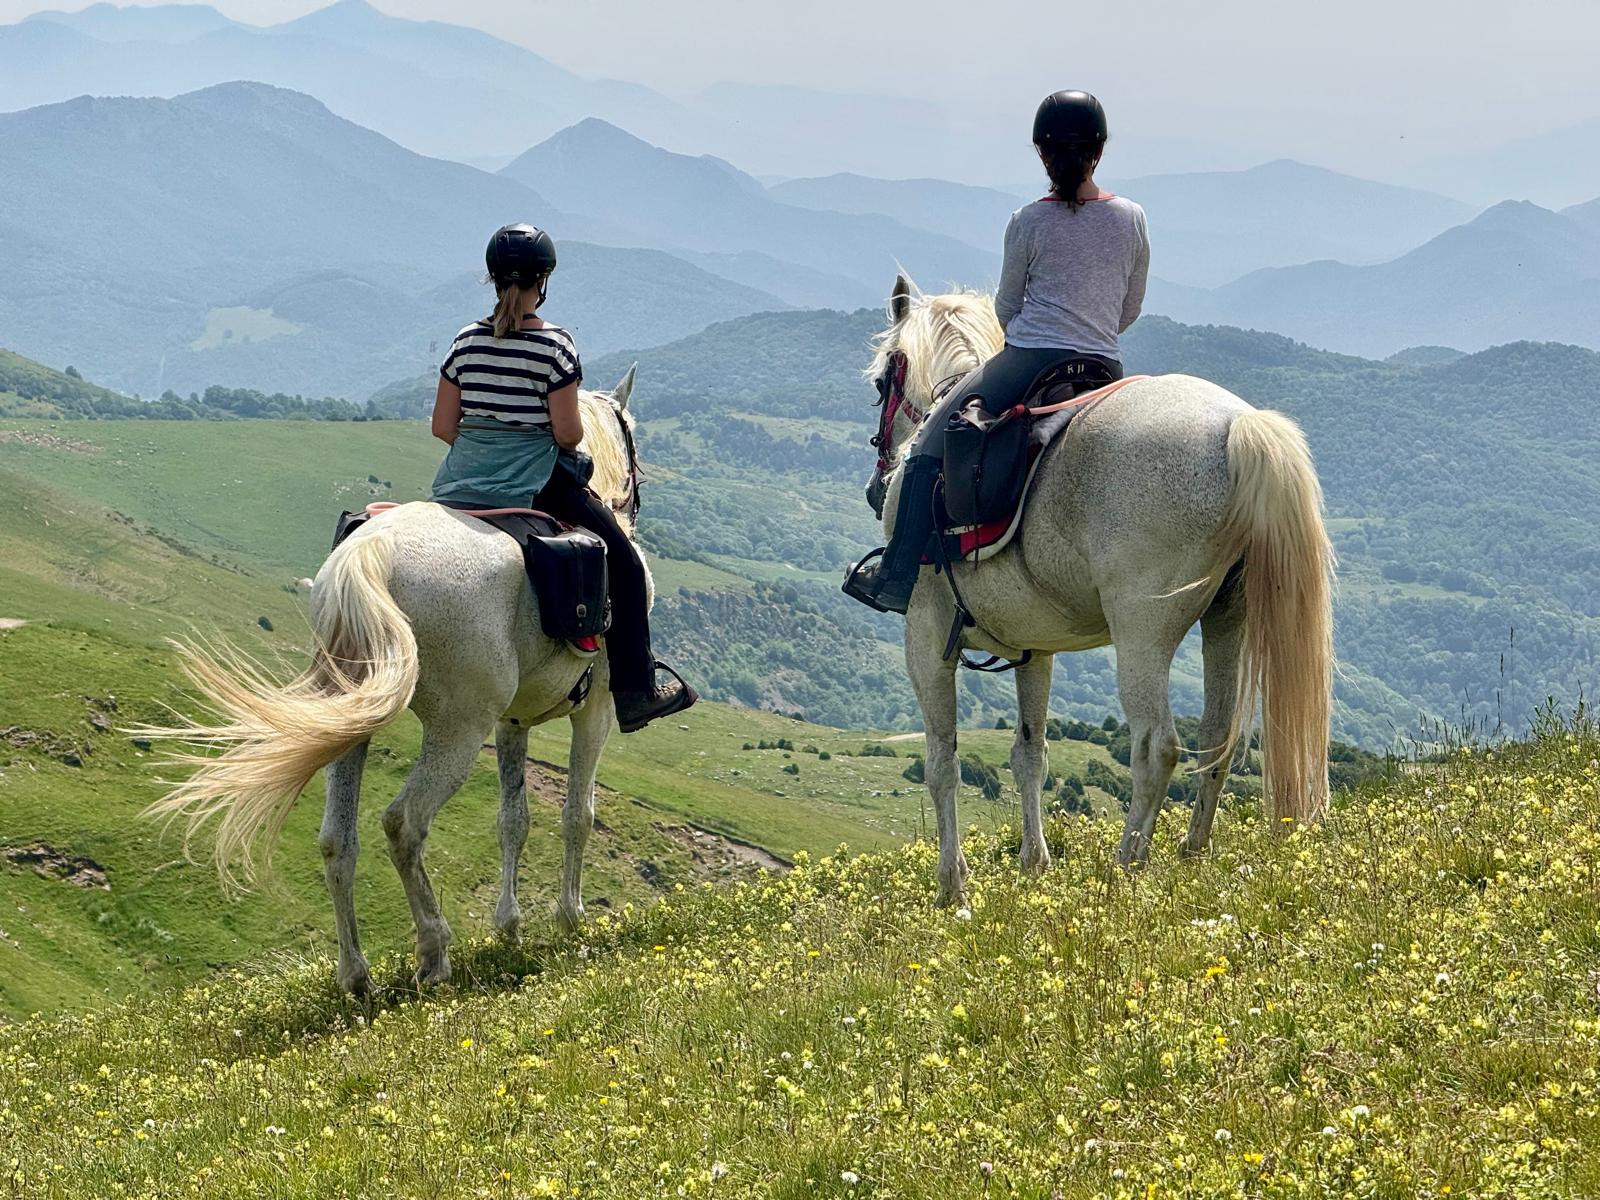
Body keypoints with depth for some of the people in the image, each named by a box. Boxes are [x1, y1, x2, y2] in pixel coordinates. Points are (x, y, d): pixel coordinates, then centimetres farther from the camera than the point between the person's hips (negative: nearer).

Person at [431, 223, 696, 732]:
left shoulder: (467, 341, 3)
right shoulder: (555, 344, -11)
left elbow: (442, 426, 4)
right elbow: (567, 432, -13)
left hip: (461, 481, 5)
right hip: (535, 482, -5)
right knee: (623, 564, 8)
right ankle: (633, 693, 5)